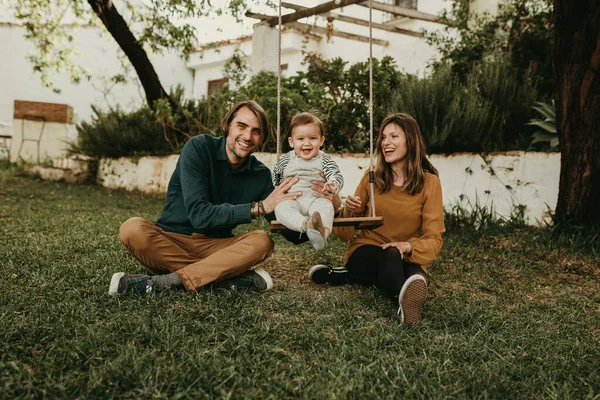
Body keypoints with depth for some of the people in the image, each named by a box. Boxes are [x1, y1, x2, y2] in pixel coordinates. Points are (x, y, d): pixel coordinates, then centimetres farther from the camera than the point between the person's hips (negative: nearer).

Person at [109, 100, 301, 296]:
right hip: (169, 240, -2)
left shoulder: (261, 175, 0)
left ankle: (160, 282, -27)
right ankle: (229, 277, -27)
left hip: (215, 247, 3)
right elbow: (199, 215, -20)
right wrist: (259, 207, -23)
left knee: (262, 241, -25)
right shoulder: (199, 148, -11)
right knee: (133, 229, -31)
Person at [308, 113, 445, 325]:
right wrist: (347, 211, -17)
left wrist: (408, 247, -28)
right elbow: (346, 234, 5)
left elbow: (433, 239, -6)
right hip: (365, 252, 1)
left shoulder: (429, 182, -3)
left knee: (416, 277, -38)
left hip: (406, 259, 0)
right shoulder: (372, 177, 2)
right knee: (390, 255, -39)